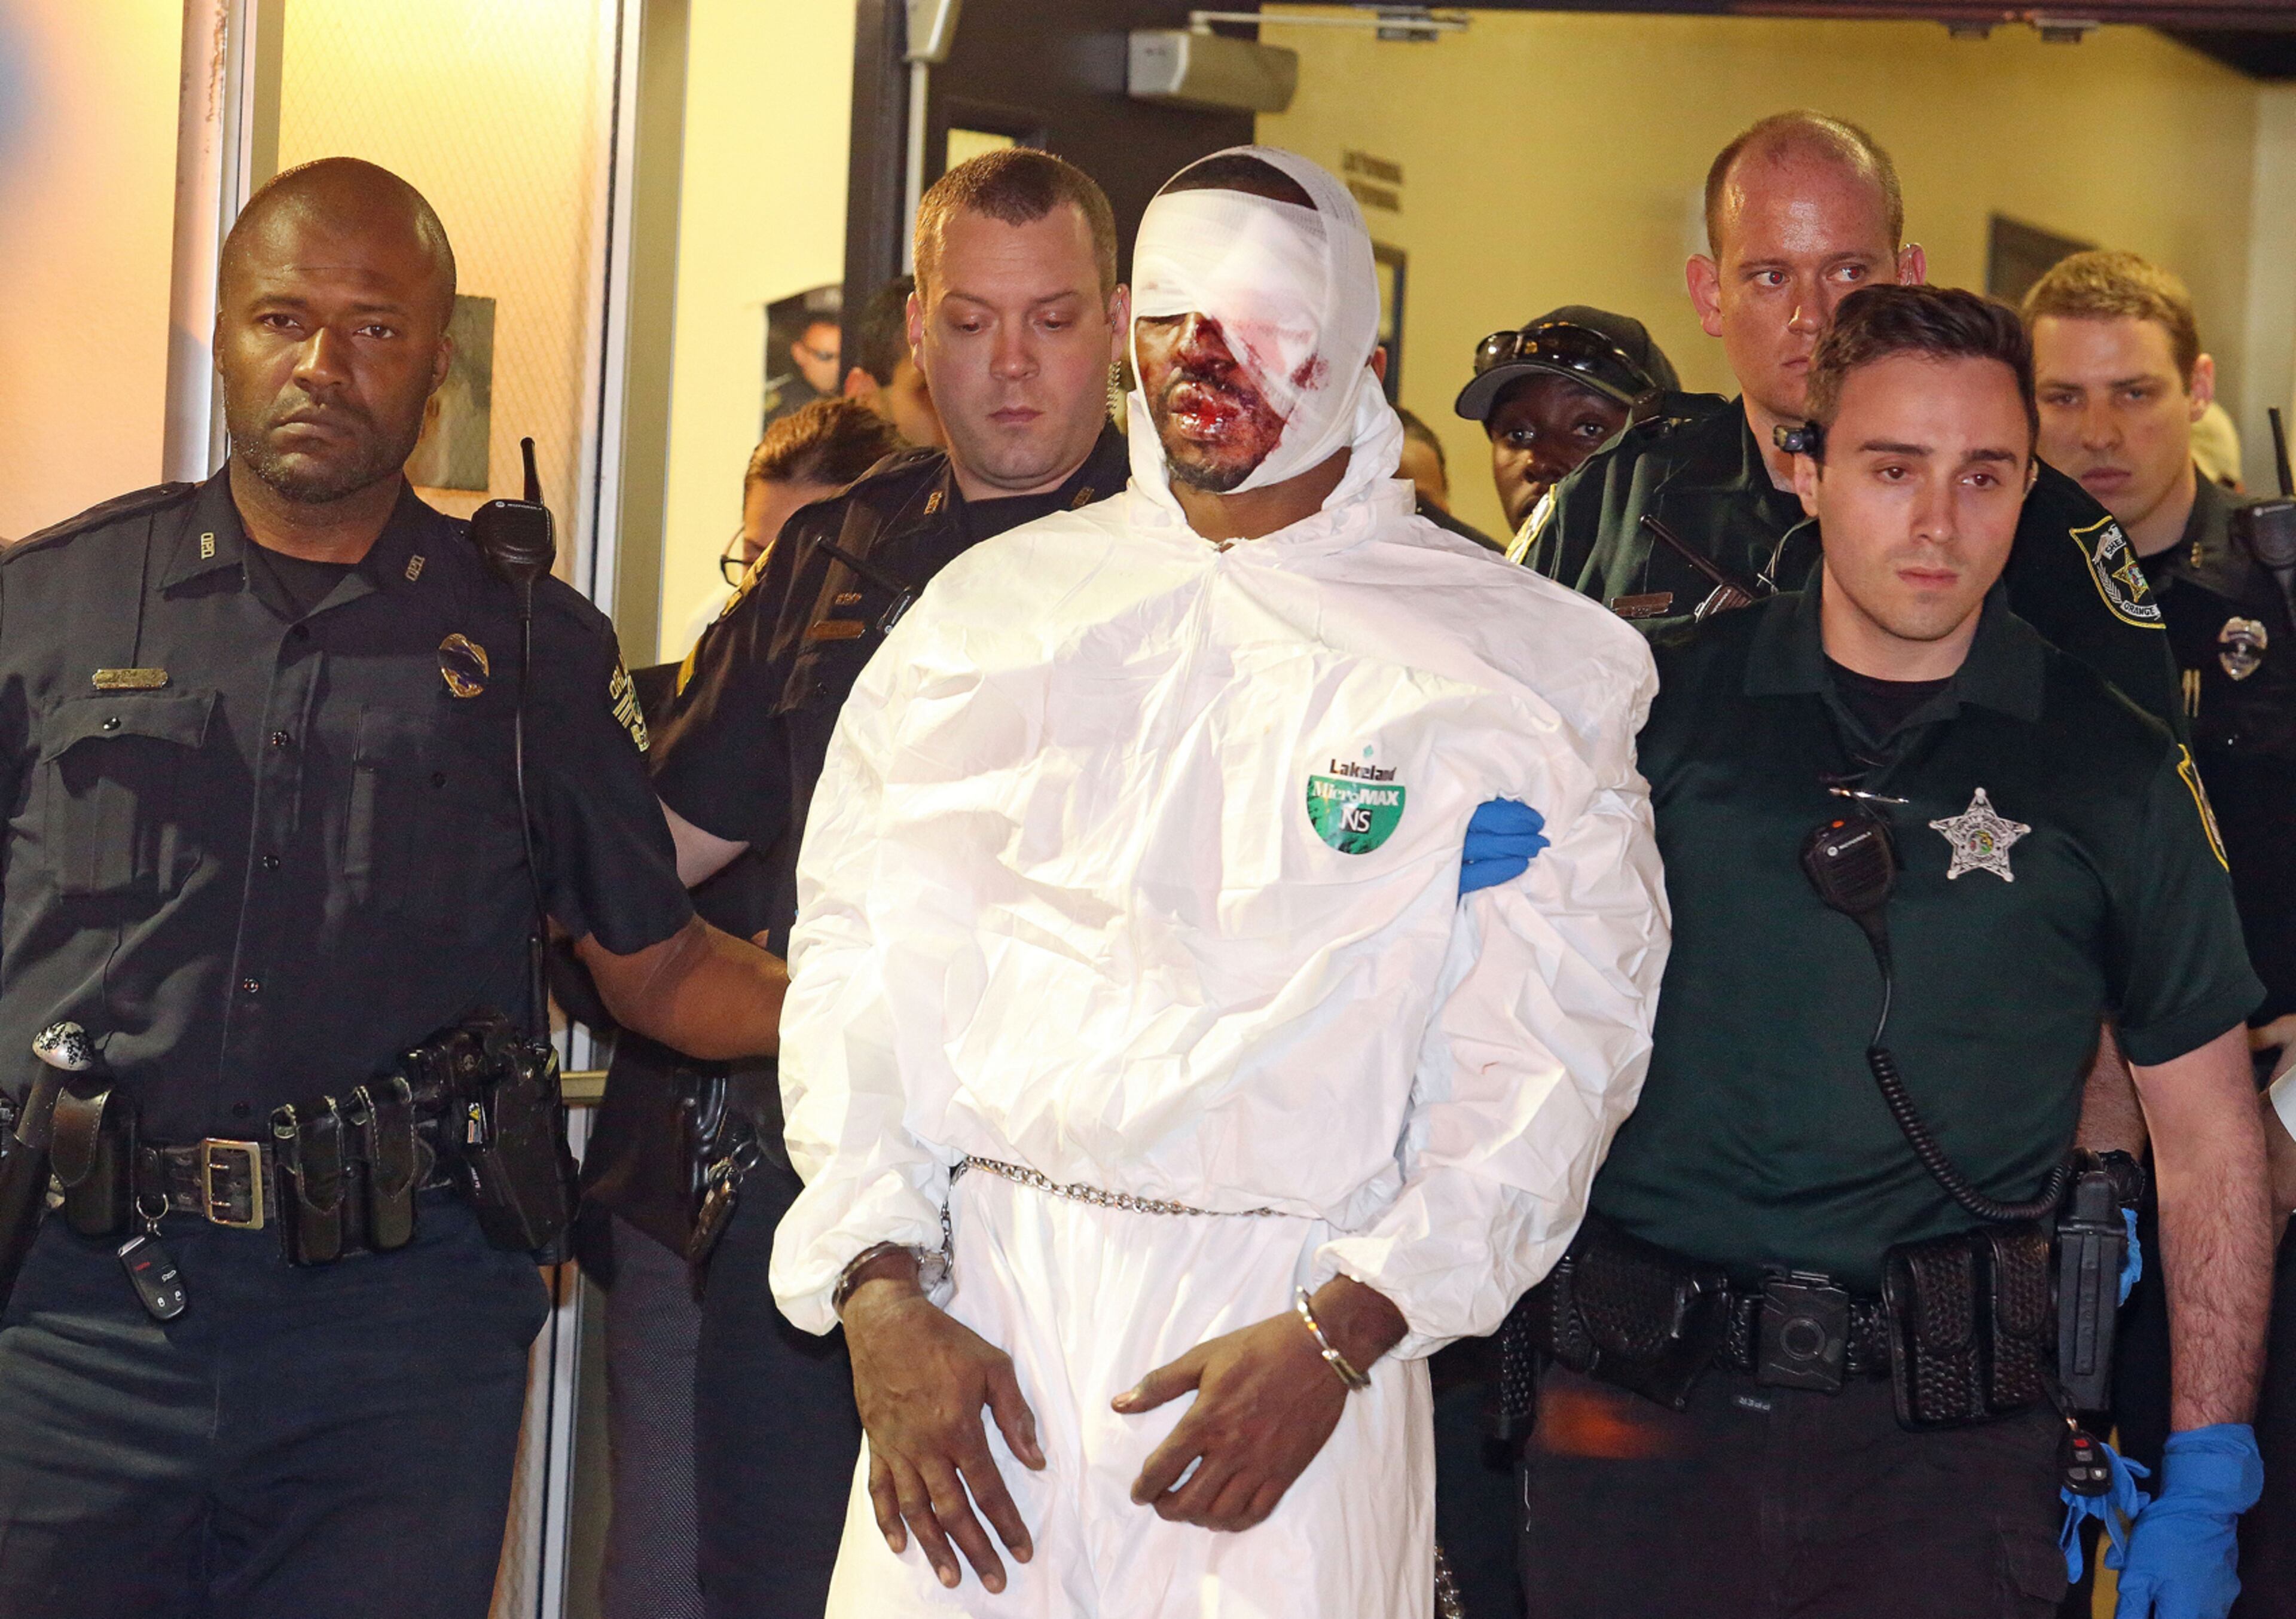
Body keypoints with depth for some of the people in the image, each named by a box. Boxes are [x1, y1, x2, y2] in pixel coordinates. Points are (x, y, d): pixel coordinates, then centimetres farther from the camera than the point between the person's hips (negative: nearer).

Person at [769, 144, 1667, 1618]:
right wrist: (882, 1293, -5)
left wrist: (1338, 1333, -13)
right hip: (974, 1314, 2)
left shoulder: (1514, 662, 2)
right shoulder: (994, 609, 11)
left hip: (1295, 1338, -2)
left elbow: (1544, 1060, -3)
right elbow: (861, 966, 8)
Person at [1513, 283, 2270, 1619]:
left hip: (1950, 1447, -1)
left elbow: (2211, 1134, 6)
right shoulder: (1663, 707, 4)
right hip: (1644, 1415, 1)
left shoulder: (2112, 770, 3)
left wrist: (2208, 1480, 2)